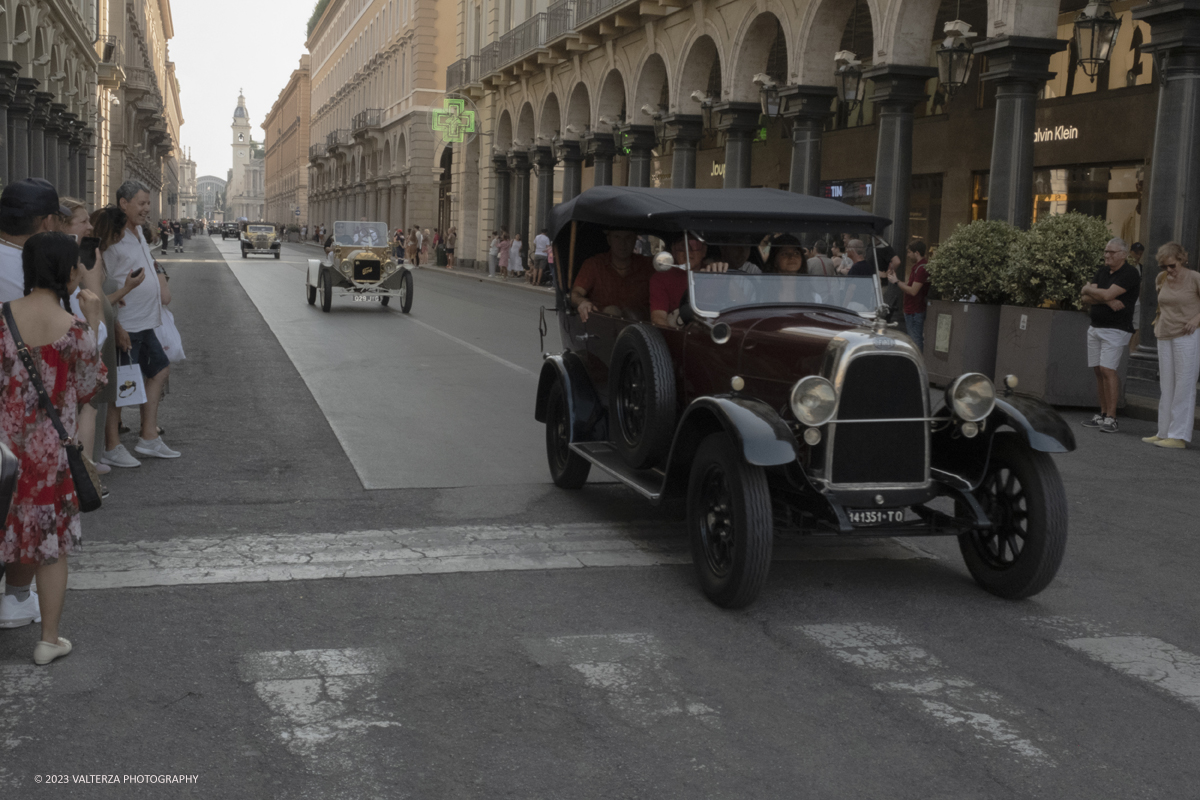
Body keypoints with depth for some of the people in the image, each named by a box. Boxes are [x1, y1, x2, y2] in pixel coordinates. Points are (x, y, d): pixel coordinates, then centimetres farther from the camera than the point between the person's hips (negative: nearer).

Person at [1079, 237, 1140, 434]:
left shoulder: (1130, 274, -10)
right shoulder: (1102, 270, 13)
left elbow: (1107, 294, -21)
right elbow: (1085, 299, 3)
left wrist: (1088, 289, -2)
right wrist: (1107, 300, -14)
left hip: (1116, 329, -7)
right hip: (1095, 327, 7)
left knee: (1107, 369, -15)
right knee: (1098, 371, 6)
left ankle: (1111, 418, -13)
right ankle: (1102, 414, 12)